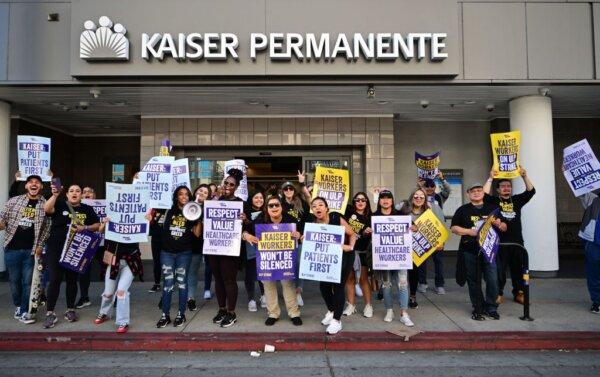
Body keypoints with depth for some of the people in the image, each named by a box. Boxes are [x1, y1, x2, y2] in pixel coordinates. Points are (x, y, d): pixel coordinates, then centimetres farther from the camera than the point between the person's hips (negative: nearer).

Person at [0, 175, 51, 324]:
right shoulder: (14, 201, 4)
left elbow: (47, 228, 3)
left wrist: (40, 246, -3)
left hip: (32, 250, -1)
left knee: (28, 281, 2)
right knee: (14, 280, 12)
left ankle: (24, 311, 12)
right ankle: (18, 306, 31)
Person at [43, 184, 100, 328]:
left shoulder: (87, 209, 8)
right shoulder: (60, 204, 0)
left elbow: (97, 225, 7)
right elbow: (47, 209, -21)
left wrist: (85, 227, -11)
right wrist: (55, 195, -32)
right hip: (56, 249, -2)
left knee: (72, 280, 11)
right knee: (54, 280, -4)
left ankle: (70, 310, 23)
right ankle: (50, 313, 4)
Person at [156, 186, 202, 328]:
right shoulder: (169, 211, 4)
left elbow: (197, 234, -4)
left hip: (184, 253, -1)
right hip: (167, 252, 1)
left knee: (181, 282, 7)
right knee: (167, 283, 2)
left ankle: (181, 314, 16)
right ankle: (165, 315, 12)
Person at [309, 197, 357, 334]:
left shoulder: (336, 218, -19)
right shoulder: (312, 223, -10)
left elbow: (352, 234, -10)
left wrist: (350, 247, -26)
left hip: (344, 256, -4)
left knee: (338, 286, -5)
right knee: (324, 285, 4)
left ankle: (337, 320, 9)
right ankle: (331, 311, 34)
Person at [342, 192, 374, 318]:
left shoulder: (369, 217, -2)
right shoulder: (349, 211, 1)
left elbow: (369, 236, -5)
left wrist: (367, 233, -23)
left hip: (361, 251, -1)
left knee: (363, 278, 1)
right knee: (350, 278, 8)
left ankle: (368, 305, 14)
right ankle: (351, 305, 19)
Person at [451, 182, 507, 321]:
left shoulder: (492, 208, 14)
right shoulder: (463, 210, 7)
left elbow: (504, 228, 17)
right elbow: (454, 228, 3)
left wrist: (498, 224, -6)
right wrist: (469, 231, -11)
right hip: (470, 251, -1)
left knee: (493, 280, -3)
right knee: (474, 281, 5)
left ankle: (491, 308, 14)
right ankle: (478, 309, 16)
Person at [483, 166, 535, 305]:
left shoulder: (517, 200, 11)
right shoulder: (494, 201, 2)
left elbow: (531, 191, 1)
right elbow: (484, 194, -16)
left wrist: (524, 176, -11)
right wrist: (490, 178, -18)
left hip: (517, 241, 3)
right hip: (500, 241, -3)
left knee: (518, 269, 10)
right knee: (499, 269, 2)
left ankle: (519, 293, 21)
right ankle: (498, 293, 12)